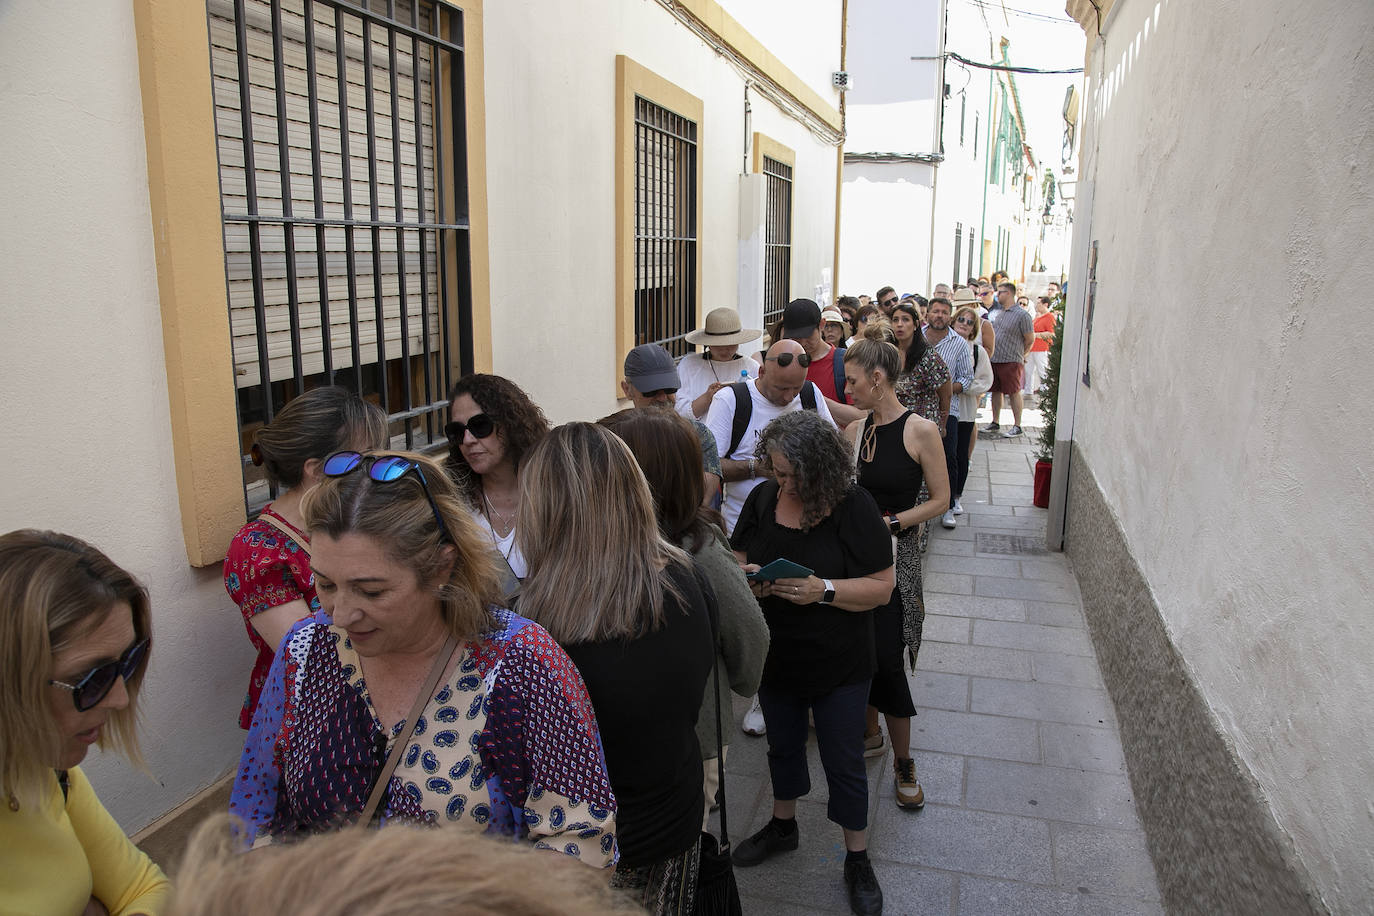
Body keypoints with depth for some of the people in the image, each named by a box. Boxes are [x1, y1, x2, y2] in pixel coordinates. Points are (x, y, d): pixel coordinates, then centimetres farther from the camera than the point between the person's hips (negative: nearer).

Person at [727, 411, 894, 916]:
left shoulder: (854, 507, -18)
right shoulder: (763, 497, -7)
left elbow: (881, 587, -16)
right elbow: (737, 558, 3)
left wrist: (823, 590, -30)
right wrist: (745, 577, -20)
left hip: (838, 665, -4)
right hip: (776, 656, 4)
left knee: (843, 762, 12)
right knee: (783, 745, 25)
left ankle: (857, 859, 34)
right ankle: (782, 825, 51)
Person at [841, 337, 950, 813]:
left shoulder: (920, 431, -11)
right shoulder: (854, 430, 4)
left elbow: (940, 498, -7)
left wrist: (889, 522, -16)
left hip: (896, 557, -5)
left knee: (887, 657, -4)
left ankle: (903, 761, 14)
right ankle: (869, 733, 34)